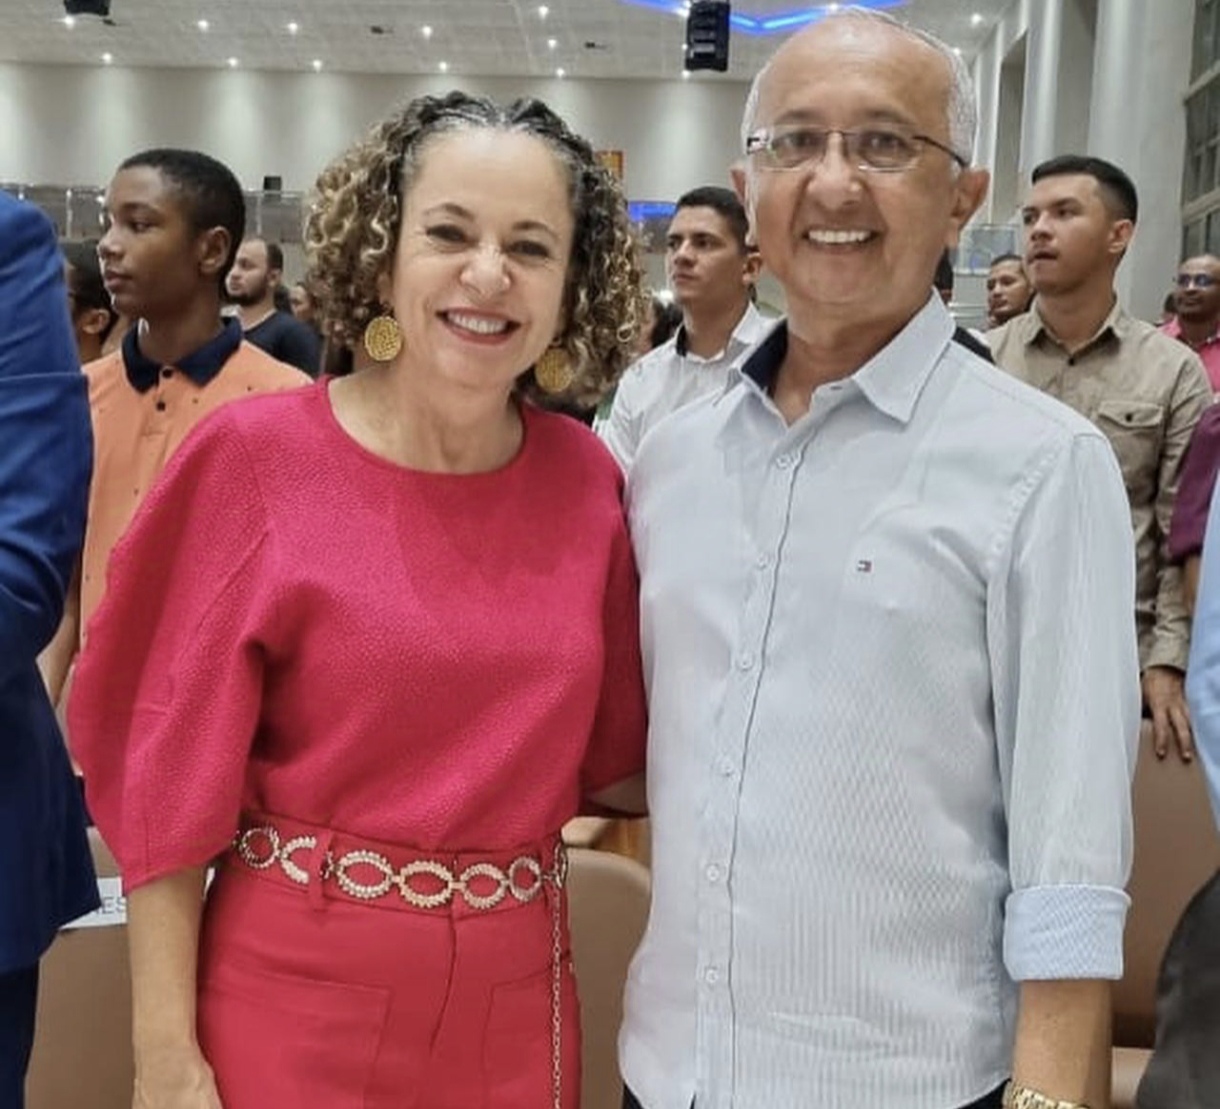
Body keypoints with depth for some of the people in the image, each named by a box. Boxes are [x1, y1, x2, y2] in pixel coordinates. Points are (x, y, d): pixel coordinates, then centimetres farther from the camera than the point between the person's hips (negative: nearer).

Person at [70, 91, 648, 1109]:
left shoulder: (588, 482, -3)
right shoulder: (258, 456, -11)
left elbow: (609, 758, 8)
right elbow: (172, 776, -8)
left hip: (515, 1000, 3)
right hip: (291, 998, -3)